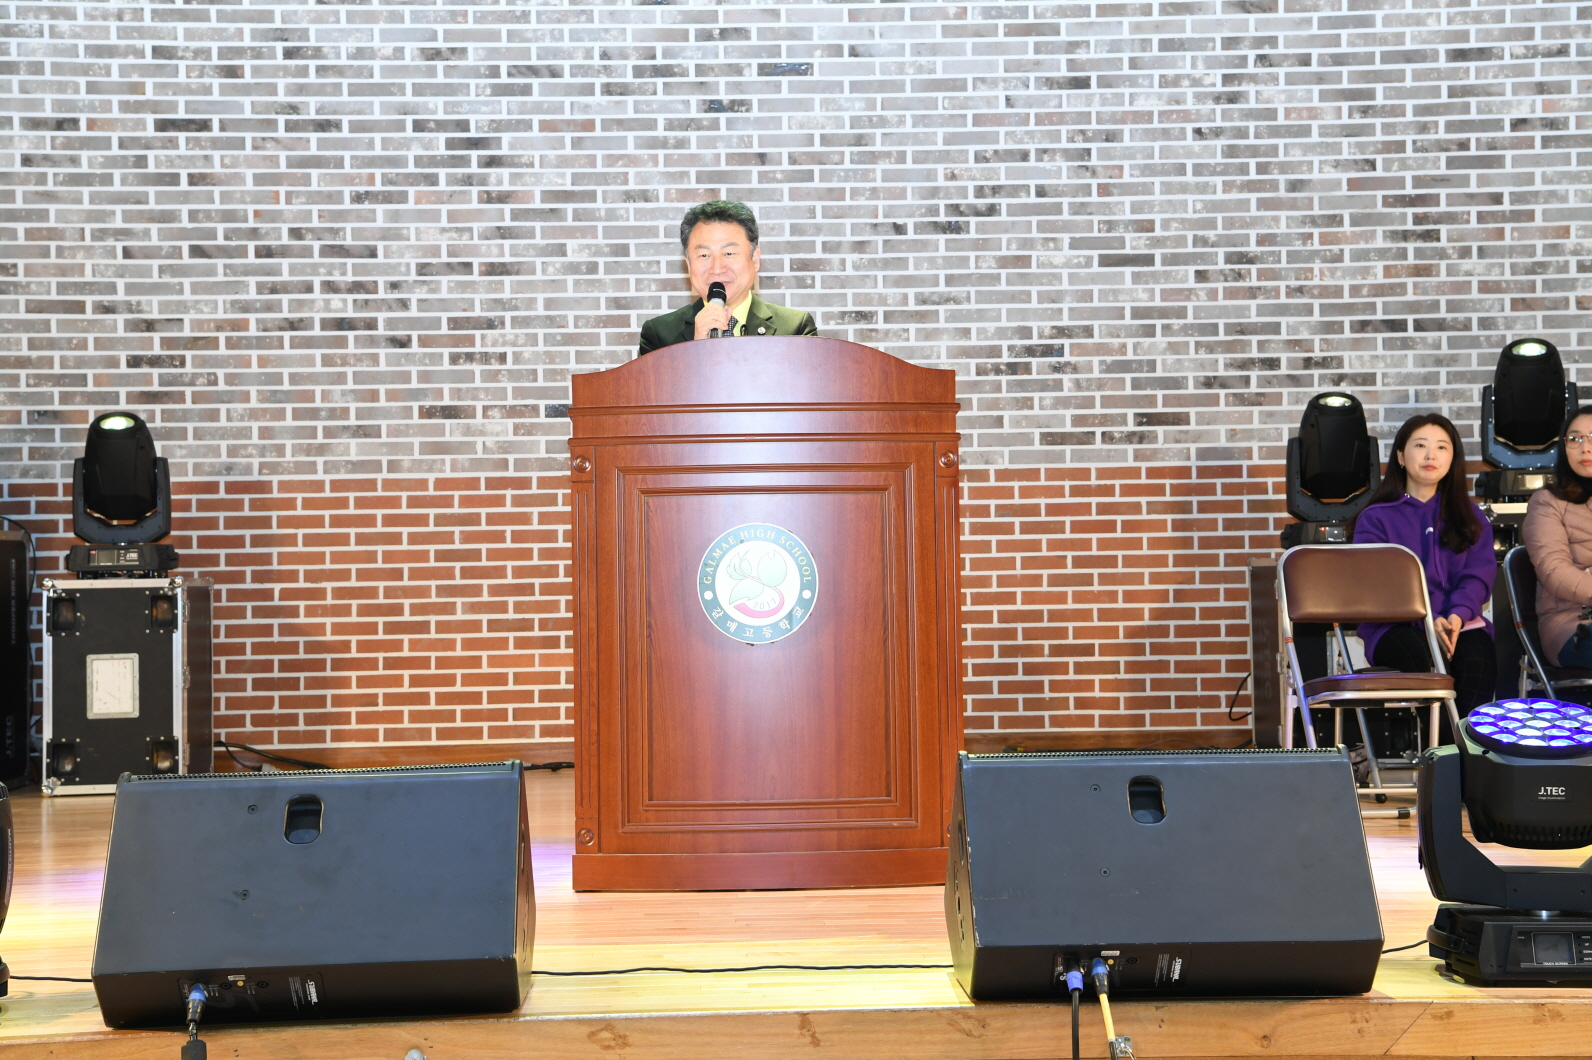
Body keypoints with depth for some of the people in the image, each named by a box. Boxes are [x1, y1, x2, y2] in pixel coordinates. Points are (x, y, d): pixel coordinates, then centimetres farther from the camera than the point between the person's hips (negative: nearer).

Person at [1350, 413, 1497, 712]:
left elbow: (1478, 573, 8)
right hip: (1396, 626, -2)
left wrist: (1458, 615, -15)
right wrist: (1428, 620, -16)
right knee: (1424, 658, -37)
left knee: (1478, 657, -34)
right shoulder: (1375, 519, 10)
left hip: (1459, 621, 2)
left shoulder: (1469, 516, 20)